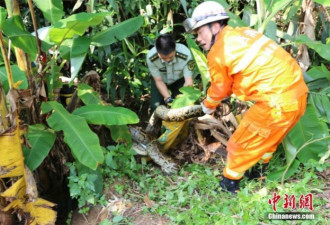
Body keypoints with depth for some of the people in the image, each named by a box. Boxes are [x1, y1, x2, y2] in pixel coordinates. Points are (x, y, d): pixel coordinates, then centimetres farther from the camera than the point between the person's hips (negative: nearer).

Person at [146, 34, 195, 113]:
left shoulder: (185, 54, -37)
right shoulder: (151, 58, -33)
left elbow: (188, 81, -30)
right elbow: (158, 81, -20)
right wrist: (168, 99, -32)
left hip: (179, 80, 0)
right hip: (161, 80, 1)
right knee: (156, 106, -12)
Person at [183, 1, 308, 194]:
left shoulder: (217, 53, -9)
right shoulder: (243, 33, 14)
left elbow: (219, 90, 5)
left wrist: (208, 106, 27)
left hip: (277, 103, -9)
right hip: (298, 93, 9)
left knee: (241, 144, 9)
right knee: (268, 137, 29)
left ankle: (228, 186, 27)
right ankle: (258, 173, 49)